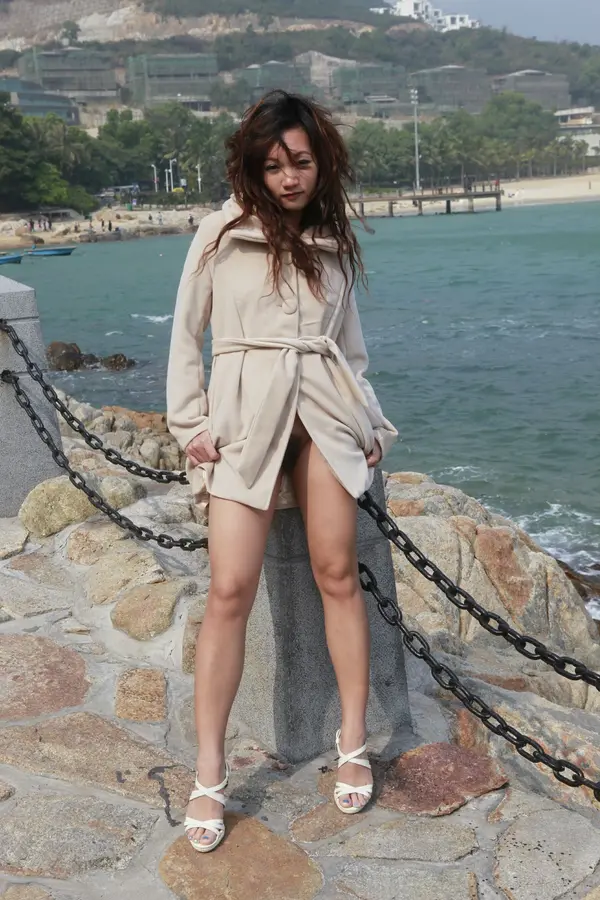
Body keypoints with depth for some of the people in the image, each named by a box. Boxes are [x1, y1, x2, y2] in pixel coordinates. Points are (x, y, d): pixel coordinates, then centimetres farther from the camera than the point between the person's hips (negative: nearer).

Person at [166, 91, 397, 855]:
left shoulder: (335, 239, 13)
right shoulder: (222, 232, 3)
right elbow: (186, 332, 5)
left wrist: (370, 421, 12)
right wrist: (191, 423, -2)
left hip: (323, 408, 3)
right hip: (245, 414, -3)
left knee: (337, 571, 0)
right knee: (230, 590, -8)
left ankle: (354, 743, 14)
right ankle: (209, 777, 0)